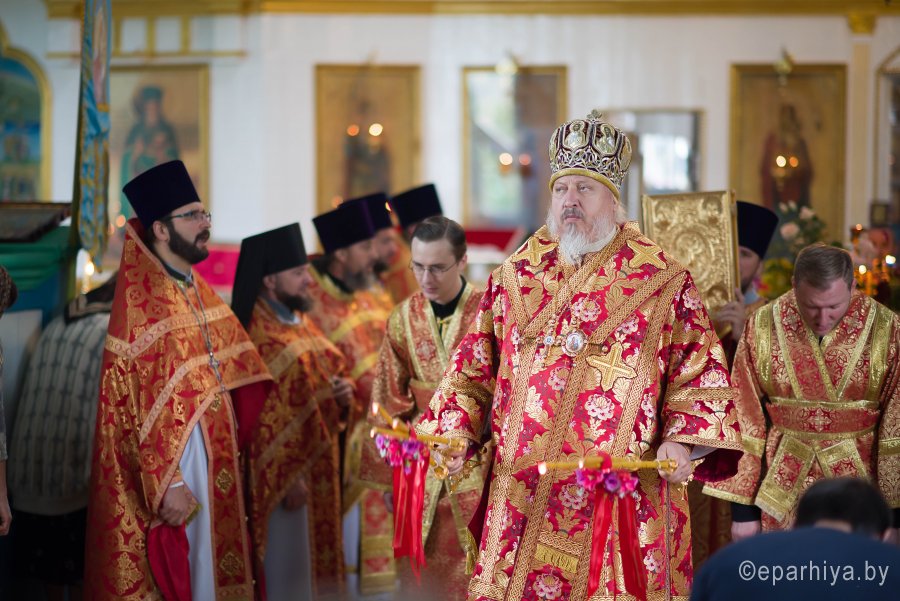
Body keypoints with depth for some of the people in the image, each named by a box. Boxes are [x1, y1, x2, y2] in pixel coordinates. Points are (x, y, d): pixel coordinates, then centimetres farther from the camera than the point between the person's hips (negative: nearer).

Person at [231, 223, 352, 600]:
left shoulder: (301, 322, 11)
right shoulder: (256, 337, -16)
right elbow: (261, 417, -19)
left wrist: (341, 392, 1)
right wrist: (288, 475, -20)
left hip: (320, 466, 9)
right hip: (283, 470, -9)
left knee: (313, 565, 14)